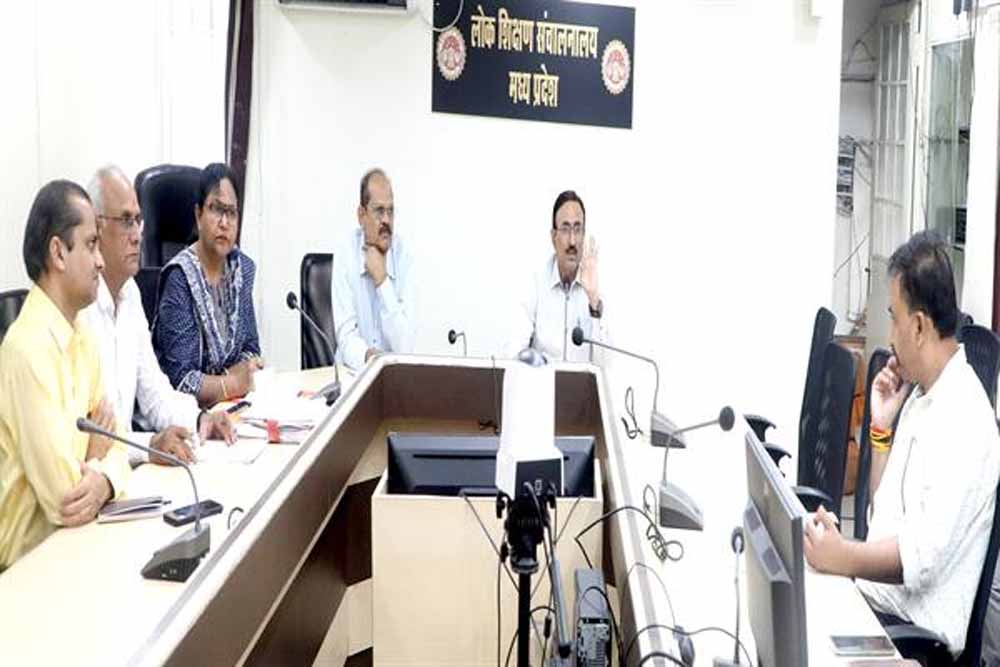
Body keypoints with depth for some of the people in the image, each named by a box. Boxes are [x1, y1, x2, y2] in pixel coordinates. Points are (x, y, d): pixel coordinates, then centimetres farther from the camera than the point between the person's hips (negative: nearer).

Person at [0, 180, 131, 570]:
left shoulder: (83, 338, 6)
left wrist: (105, 480, -16)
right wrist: (95, 453, -5)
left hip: (72, 537, 7)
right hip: (34, 558, -7)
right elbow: (65, 497, -24)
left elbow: (112, 443, 6)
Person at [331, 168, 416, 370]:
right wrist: (367, 356, -30)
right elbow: (346, 336, -9)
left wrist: (382, 281, -15)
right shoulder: (346, 253, -4)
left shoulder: (404, 257, -4)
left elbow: (405, 348, -12)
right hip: (354, 371, -1)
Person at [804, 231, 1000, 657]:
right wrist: (881, 429, 7)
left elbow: (924, 554, -23)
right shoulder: (919, 396, 13)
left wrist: (843, 558, -25)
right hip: (875, 597, 8)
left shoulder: (965, 418, -16)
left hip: (914, 627, -8)